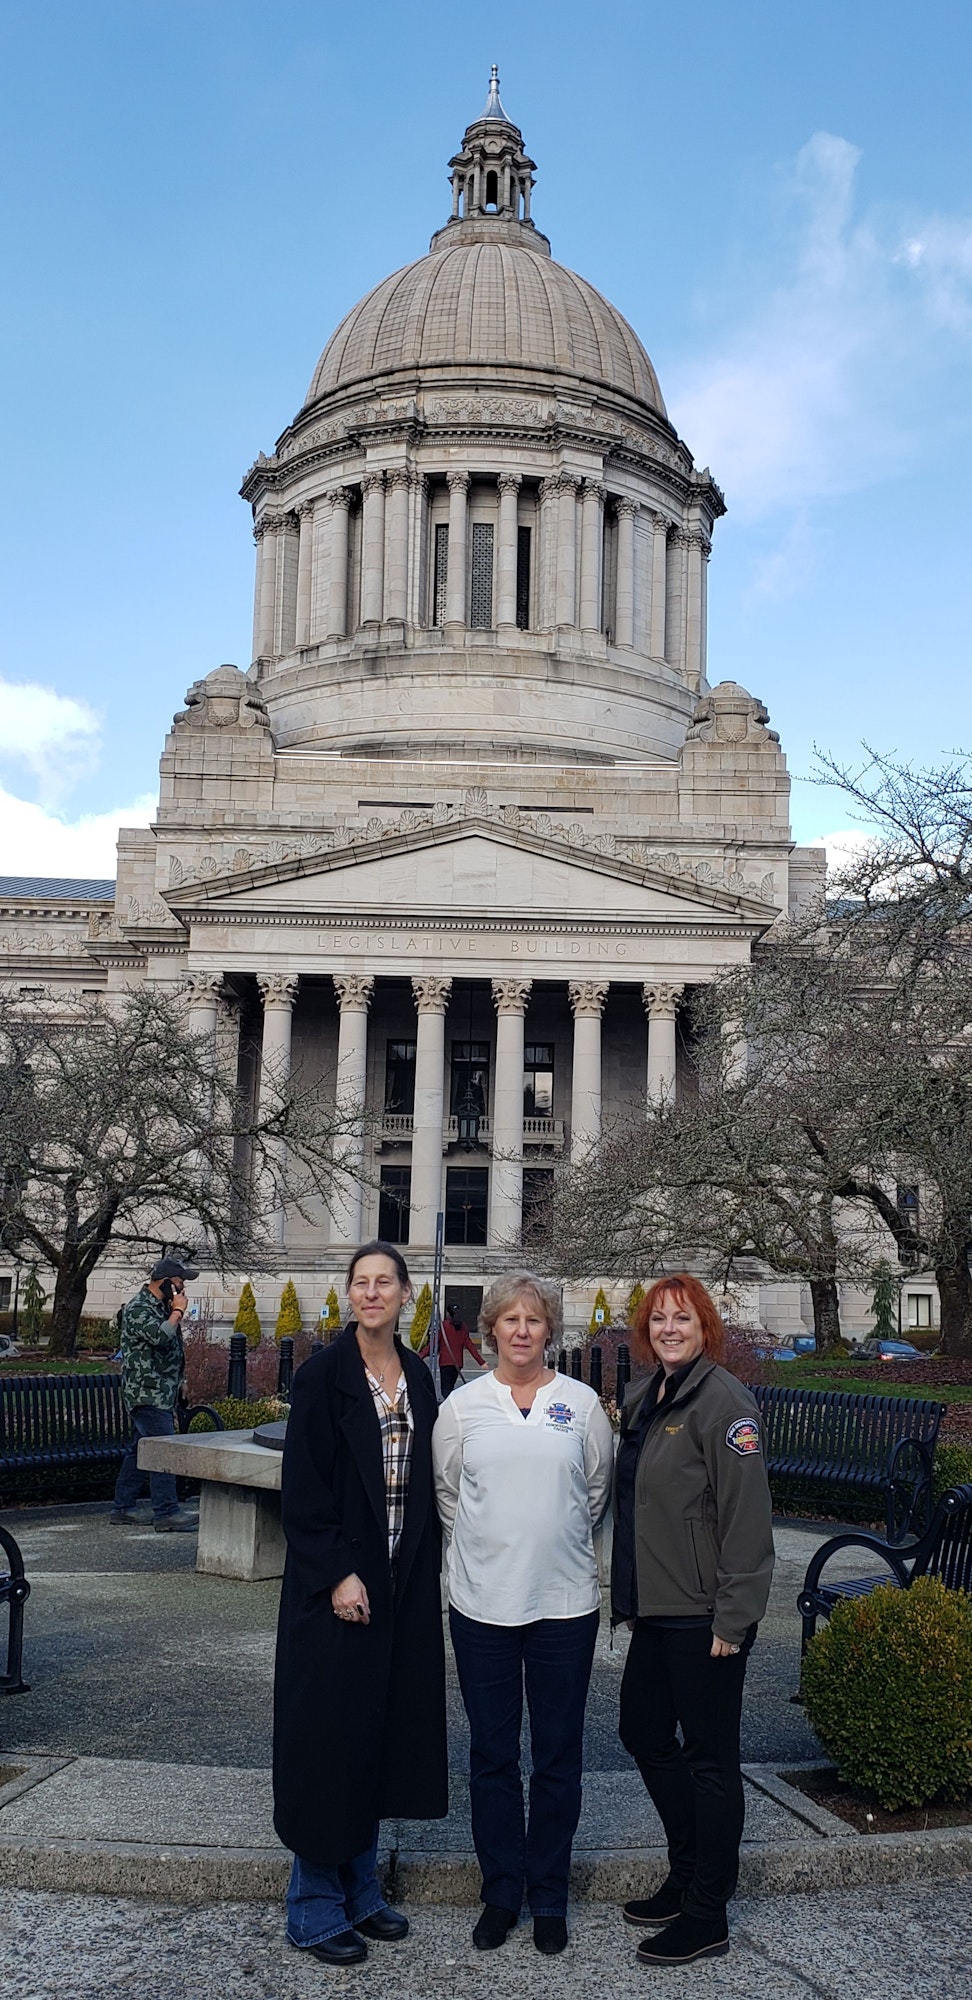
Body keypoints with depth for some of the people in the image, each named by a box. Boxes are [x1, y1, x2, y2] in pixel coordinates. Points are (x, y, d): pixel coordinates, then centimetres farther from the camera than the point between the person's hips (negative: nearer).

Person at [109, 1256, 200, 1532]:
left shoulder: (161, 1307, 17)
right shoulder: (138, 1308, -13)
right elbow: (160, 1336, -28)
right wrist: (178, 1311, -16)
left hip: (161, 1394, 10)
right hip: (148, 1393, -10)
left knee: (139, 1449, 13)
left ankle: (122, 1509, 18)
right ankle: (167, 1513, -12)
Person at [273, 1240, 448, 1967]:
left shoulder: (418, 1377, 7)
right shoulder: (324, 1374, -9)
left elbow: (424, 1479, 11)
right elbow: (304, 1485, -12)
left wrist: (429, 1567, 5)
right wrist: (337, 1574, -17)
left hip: (404, 1582, 5)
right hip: (337, 1584, -5)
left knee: (383, 1728, 12)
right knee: (330, 1731, 1)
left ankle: (360, 1889, 27)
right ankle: (316, 1906, 16)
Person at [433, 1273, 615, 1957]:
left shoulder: (582, 1403, 1)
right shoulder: (463, 1406, 1)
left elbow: (597, 1490, 12)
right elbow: (447, 1493, 12)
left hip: (565, 1601, 0)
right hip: (482, 1602, 0)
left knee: (558, 1757, 8)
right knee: (492, 1754, 9)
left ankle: (549, 1898, 23)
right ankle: (501, 1893, 24)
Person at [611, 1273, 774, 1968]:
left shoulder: (722, 1400, -15)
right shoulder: (645, 1402, 11)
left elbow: (747, 1516, -19)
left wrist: (733, 1618, -20)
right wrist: (630, 1598, 18)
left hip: (704, 1617, -9)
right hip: (654, 1610, 9)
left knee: (710, 1757, 3)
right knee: (645, 1733, 18)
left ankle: (707, 1917, 16)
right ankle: (686, 1878, 35)